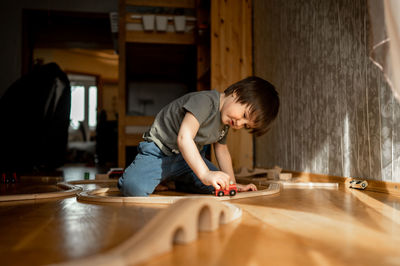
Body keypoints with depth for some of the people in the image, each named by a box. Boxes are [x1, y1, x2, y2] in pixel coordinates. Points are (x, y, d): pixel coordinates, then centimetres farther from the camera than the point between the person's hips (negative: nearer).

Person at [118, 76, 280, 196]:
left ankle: (179, 182, 20)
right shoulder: (205, 101, -27)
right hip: (159, 151, -8)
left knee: (216, 186, -3)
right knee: (136, 189, -29)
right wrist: (206, 174, -46)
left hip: (189, 156, 8)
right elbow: (184, 138, -38)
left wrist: (233, 184, 5)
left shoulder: (225, 123, 2)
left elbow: (222, 150, 14)